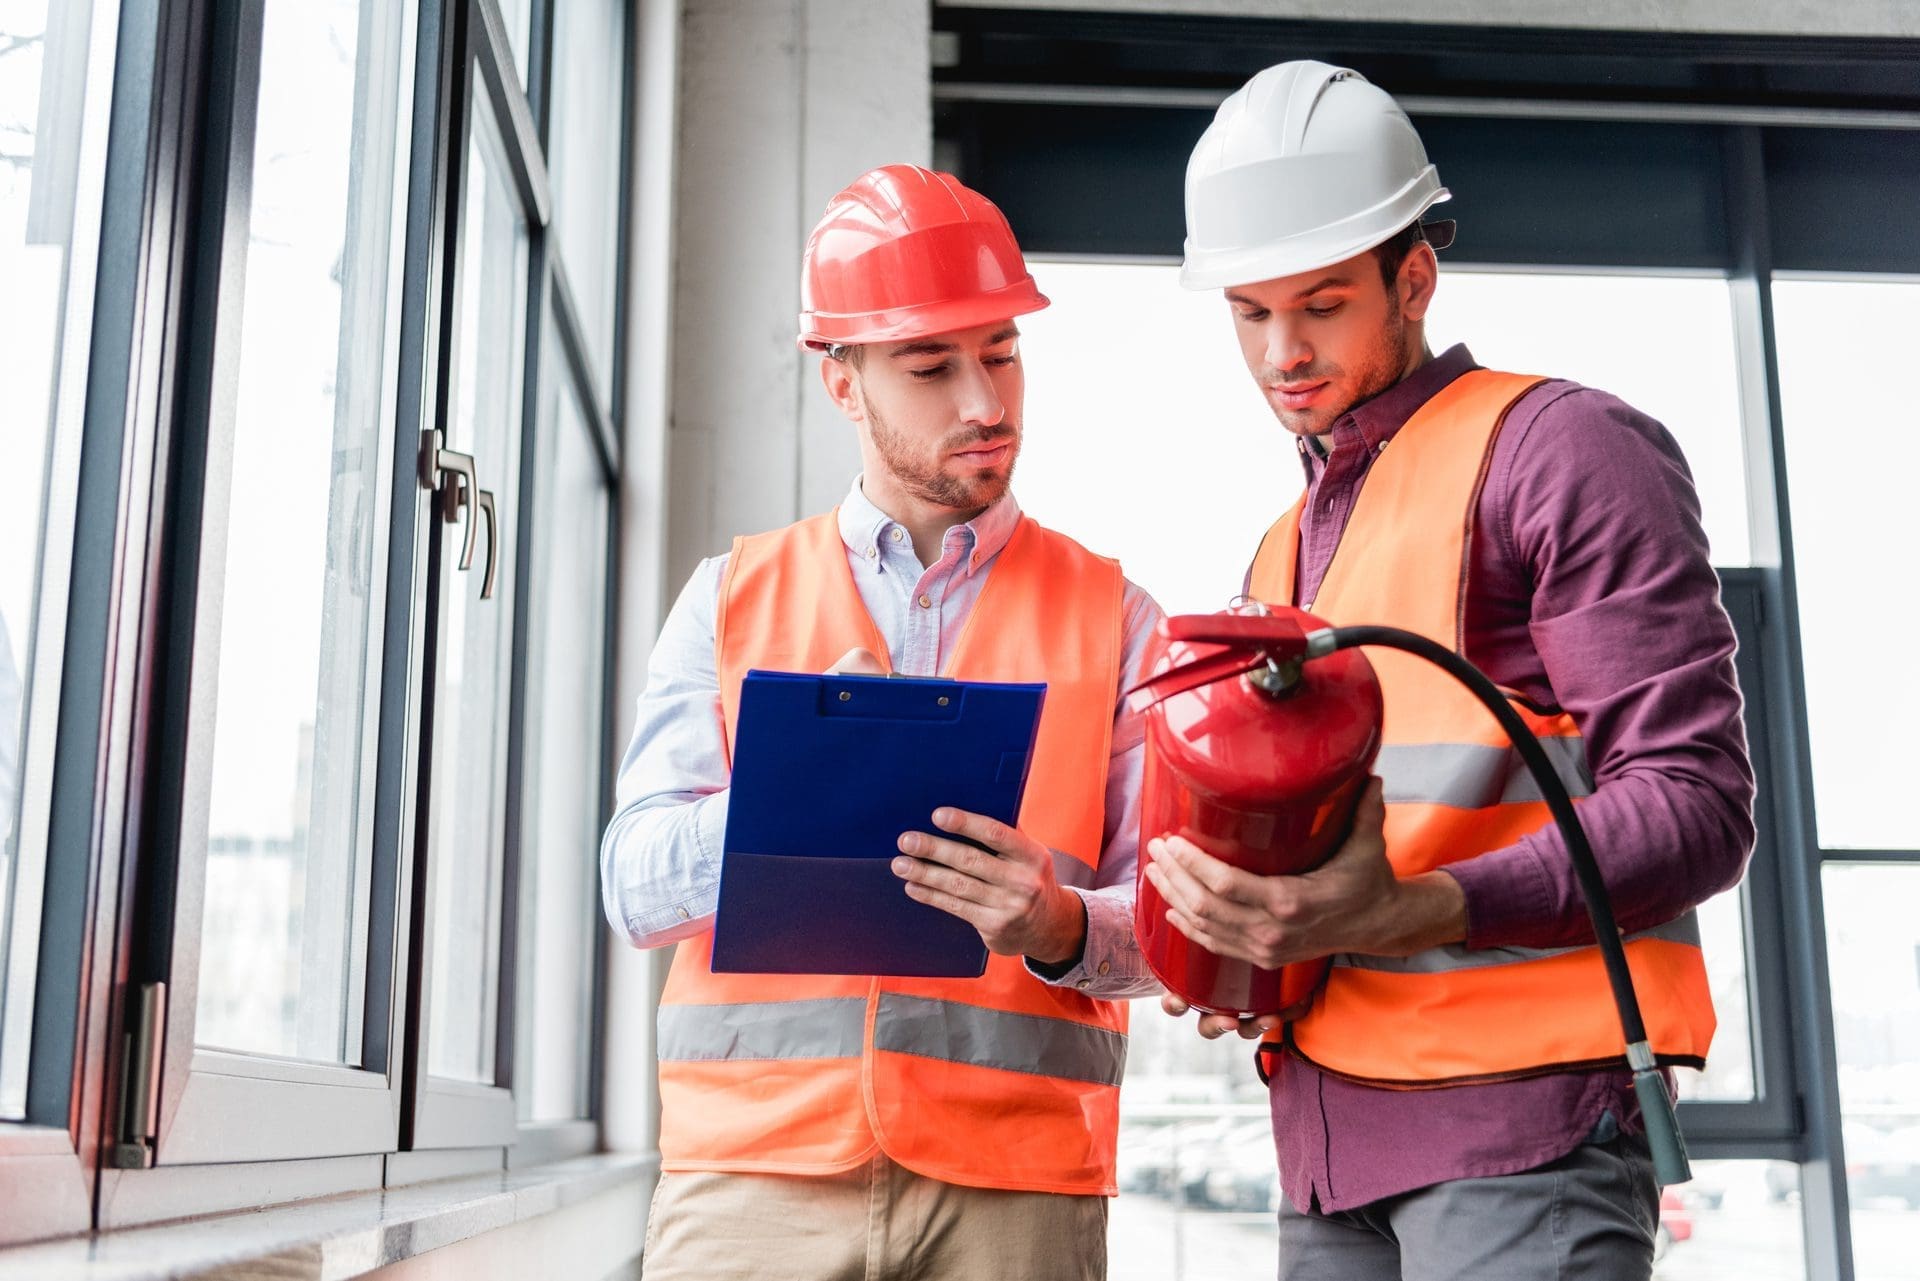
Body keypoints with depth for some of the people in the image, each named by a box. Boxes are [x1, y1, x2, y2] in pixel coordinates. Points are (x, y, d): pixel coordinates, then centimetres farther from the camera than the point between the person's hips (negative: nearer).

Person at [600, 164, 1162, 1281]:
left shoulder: (1112, 620, 8)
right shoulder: (733, 599, 10)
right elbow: (636, 889, 2)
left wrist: (1058, 924, -20)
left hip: (1013, 1187, 0)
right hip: (752, 1163, 1)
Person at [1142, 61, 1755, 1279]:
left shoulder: (1558, 449, -3)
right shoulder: (1286, 553, 21)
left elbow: (1694, 804, -11)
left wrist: (1399, 916, -24)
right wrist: (1230, 956, 5)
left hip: (1522, 1102, -7)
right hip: (1334, 1128, 7)